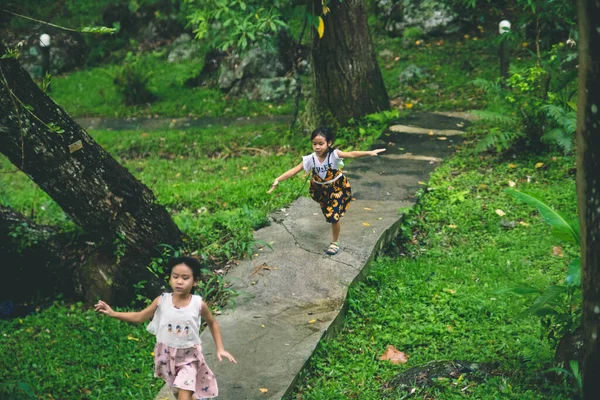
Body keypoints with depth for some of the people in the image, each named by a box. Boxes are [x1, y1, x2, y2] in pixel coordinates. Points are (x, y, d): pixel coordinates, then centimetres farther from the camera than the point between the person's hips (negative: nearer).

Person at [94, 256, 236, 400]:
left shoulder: (199, 304, -16)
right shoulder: (161, 301, -13)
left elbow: (212, 323, 3)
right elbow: (139, 317, 1)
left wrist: (220, 349, -1)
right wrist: (113, 313, -8)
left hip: (188, 357, -2)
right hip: (167, 355, 2)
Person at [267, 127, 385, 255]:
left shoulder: (334, 154, -27)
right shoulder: (310, 159, -19)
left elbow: (352, 154, -39)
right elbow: (294, 170, -19)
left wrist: (369, 152, -52)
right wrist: (278, 180, -26)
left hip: (337, 188, -3)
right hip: (321, 189, 4)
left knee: (334, 216, -8)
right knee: (328, 213, 20)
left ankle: (335, 243, 13)